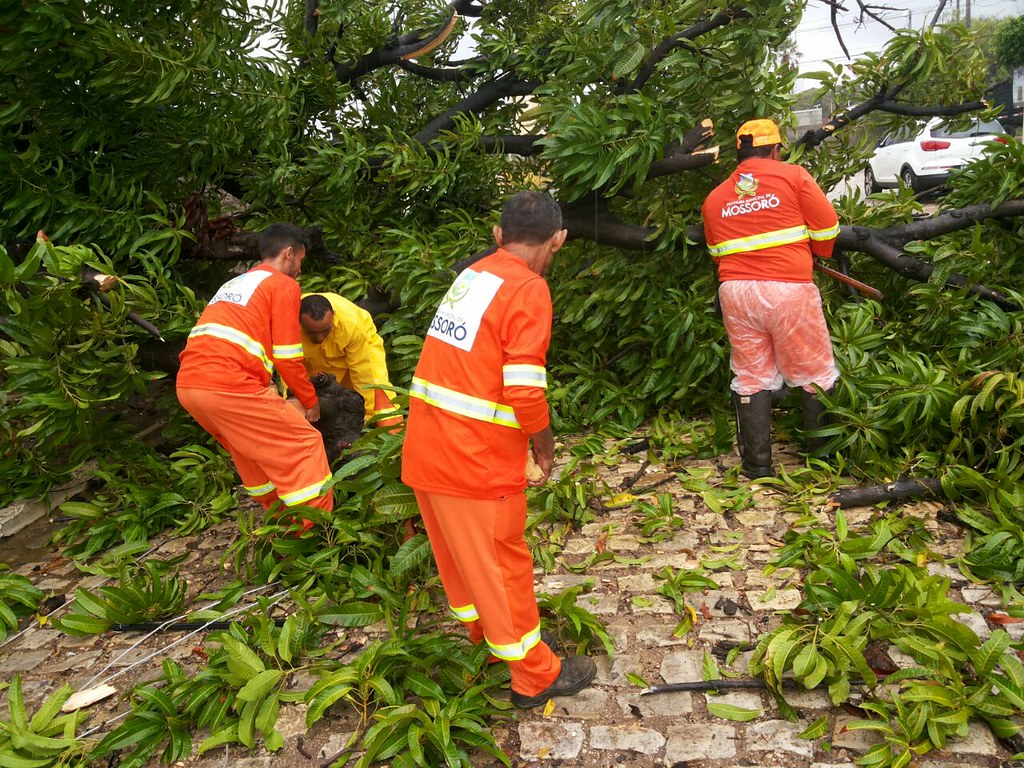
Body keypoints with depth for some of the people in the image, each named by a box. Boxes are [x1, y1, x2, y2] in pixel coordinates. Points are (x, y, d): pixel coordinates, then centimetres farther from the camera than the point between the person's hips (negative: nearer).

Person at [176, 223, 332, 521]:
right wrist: (311, 402, 12)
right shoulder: (284, 285, 5)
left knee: (254, 449, 27)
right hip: (228, 386, -9)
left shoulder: (233, 283, 30)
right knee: (304, 444, 3)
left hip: (187, 385, 9)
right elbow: (287, 358, -2)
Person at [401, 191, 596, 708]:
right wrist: (544, 443, -4)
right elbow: (524, 389, -21)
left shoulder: (471, 275, 9)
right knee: (502, 562, 9)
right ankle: (536, 676, 28)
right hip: (476, 458, -7)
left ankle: (485, 633, 48)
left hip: (425, 448, 8)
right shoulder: (529, 289, -13)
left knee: (459, 552, 24)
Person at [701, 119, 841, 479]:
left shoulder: (714, 197, 14)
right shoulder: (792, 175, 2)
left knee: (751, 378, 12)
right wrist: (815, 256, 22)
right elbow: (827, 228, 3)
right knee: (816, 376, 11)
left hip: (735, 291, 4)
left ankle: (757, 465, 15)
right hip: (788, 288, -3)